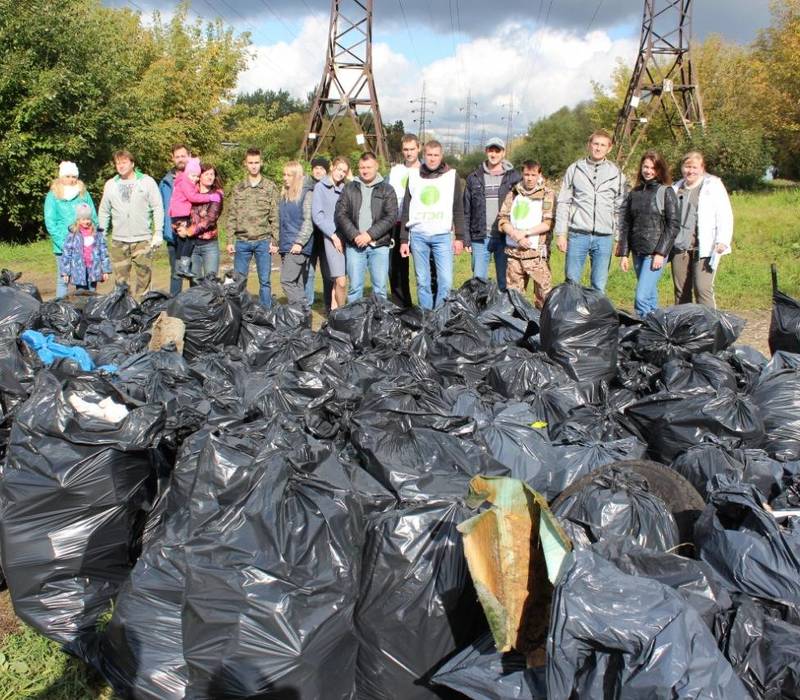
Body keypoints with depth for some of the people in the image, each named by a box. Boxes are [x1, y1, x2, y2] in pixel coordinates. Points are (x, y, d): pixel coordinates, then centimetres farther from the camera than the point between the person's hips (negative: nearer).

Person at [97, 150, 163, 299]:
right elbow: (104, 212, 16)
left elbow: (158, 208, 0)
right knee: (120, 280, 3)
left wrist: (158, 232, -6)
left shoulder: (147, 182, 2)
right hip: (118, 241, 3)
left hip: (143, 239, -2)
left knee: (144, 275, -2)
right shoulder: (110, 184, 11)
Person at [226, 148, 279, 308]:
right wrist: (230, 241, 1)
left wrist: (274, 241, -6)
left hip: (263, 241, -2)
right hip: (242, 242, 2)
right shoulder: (237, 188, 9)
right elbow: (232, 217, 8)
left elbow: (275, 217, 0)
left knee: (264, 281, 2)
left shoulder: (270, 187, 3)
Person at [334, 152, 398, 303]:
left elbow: (391, 217, -4)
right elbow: (340, 214, 3)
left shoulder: (387, 189, 7)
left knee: (380, 288, 0)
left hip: (379, 245, -1)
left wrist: (370, 234, -13)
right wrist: (354, 235, -11)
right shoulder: (349, 188, 12)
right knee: (354, 287, 3)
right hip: (354, 245, 1)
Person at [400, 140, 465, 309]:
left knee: (446, 281, -8)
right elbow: (406, 211, 12)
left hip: (442, 235, -1)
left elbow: (458, 210, 7)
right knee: (422, 281, 4)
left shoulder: (452, 176, 7)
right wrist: (404, 240, 7)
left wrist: (459, 237, 0)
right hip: (418, 236, 1)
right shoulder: (414, 176, 10)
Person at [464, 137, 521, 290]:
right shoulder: (474, 178, 9)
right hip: (480, 238, 1)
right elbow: (466, 211, 9)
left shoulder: (514, 177, 4)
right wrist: (466, 238, 2)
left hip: (505, 237, -1)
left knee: (505, 282, 4)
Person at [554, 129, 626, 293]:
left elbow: (620, 209, 11)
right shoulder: (575, 169, 7)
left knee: (599, 286, 3)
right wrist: (560, 233, -1)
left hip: (605, 237, 1)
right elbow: (563, 203, 6)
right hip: (578, 235, -1)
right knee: (572, 283, 2)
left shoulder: (616, 174, 10)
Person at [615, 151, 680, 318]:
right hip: (637, 252, 5)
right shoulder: (634, 193, 12)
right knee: (650, 297, 12)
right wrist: (623, 253, 5)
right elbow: (625, 225, 12)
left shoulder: (666, 192, -2)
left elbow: (673, 225, -6)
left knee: (642, 297, -15)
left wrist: (661, 253, -14)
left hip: (656, 253, -5)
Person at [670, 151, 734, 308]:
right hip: (680, 248, 5)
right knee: (681, 292, 6)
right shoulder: (676, 188, 17)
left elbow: (724, 215, -4)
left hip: (704, 248, -5)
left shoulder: (713, 186, 3)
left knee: (703, 289, -14)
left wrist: (722, 241, -15)